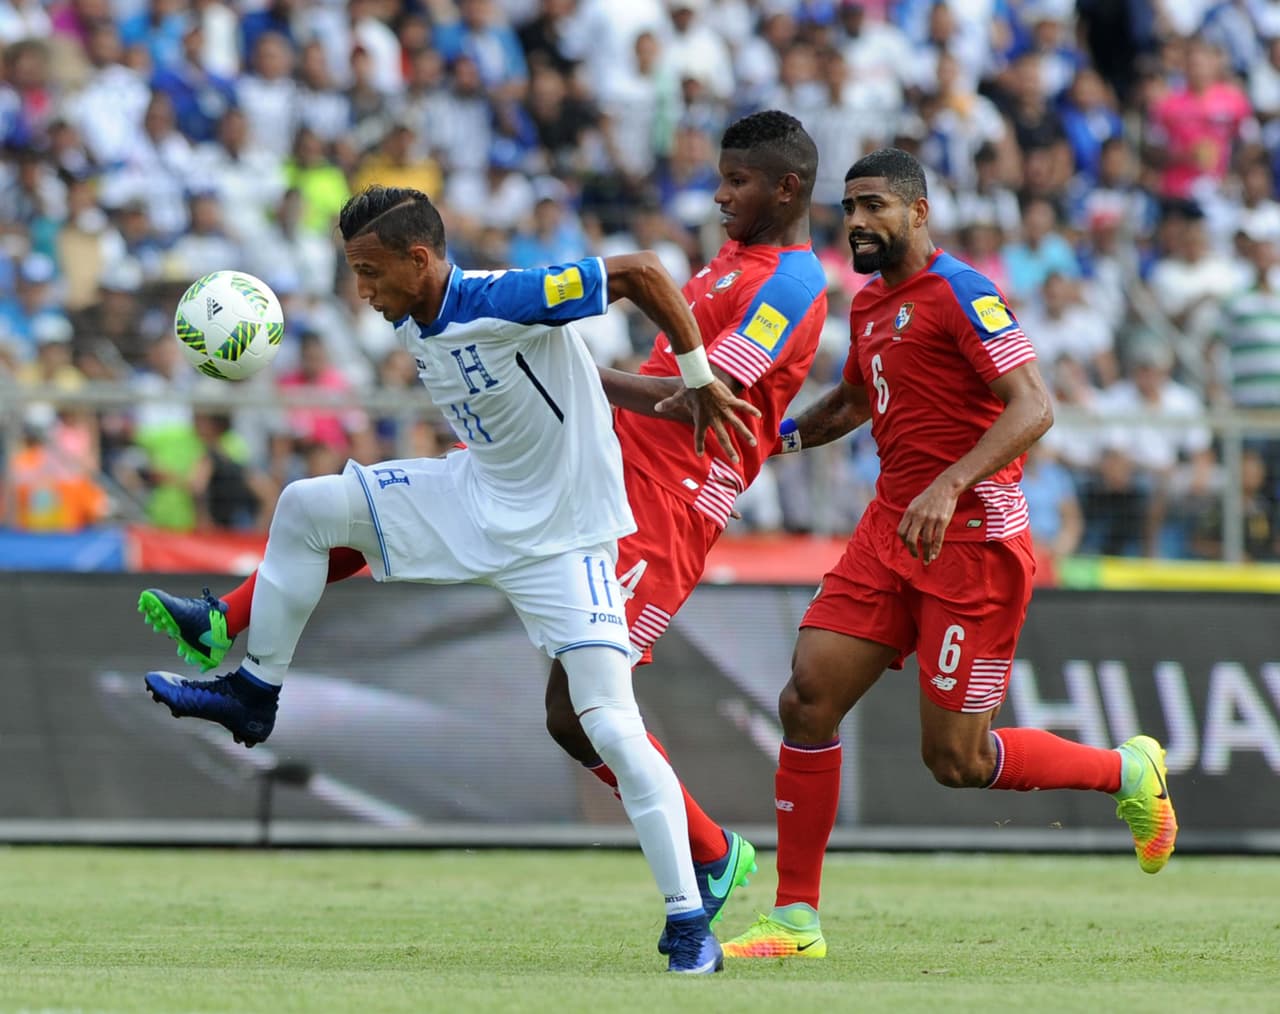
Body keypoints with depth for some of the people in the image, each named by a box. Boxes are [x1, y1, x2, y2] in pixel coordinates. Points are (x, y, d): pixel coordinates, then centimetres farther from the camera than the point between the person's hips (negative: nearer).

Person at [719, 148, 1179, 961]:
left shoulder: (959, 293, -12)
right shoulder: (870, 305, 15)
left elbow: (1034, 407, -22)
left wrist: (950, 486, -33)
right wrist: (776, 435, 17)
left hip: (972, 536, -8)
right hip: (891, 529, 8)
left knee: (955, 759, -5)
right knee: (807, 700, -5)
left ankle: (1129, 770, 19)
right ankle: (796, 919, 0)